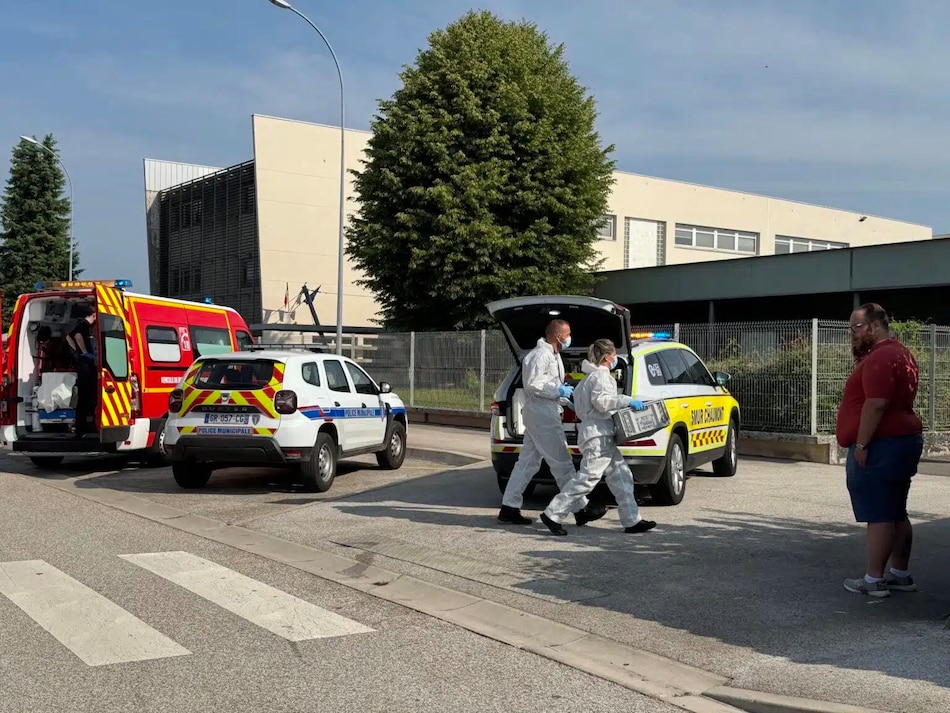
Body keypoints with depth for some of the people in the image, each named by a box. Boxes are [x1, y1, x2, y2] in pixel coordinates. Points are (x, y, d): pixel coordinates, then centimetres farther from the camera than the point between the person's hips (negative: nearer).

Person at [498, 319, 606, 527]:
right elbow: (533, 383, -22)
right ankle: (581, 510, 3)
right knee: (562, 464, -4)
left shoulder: (552, 355, 19)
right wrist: (559, 391, -17)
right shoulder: (541, 354, -15)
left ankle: (509, 508, 10)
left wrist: (562, 393, 13)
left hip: (540, 414, 11)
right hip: (542, 415, -11)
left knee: (527, 462, 9)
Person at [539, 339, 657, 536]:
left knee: (621, 476, 9)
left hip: (601, 437, 11)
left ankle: (632, 520, 10)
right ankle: (553, 515, -6)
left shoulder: (593, 376, 21)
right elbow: (601, 400, -25)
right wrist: (628, 401, -24)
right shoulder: (600, 376, -11)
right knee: (587, 478, -10)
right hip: (597, 436, -11)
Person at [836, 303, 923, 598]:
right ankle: (900, 574, 21)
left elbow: (876, 404, -24)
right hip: (903, 440, 11)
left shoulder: (880, 358, -17)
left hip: (880, 445, -11)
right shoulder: (900, 353, 17)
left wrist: (861, 445, -21)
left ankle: (874, 580, -4)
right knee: (896, 514, 15)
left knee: (879, 516, -7)